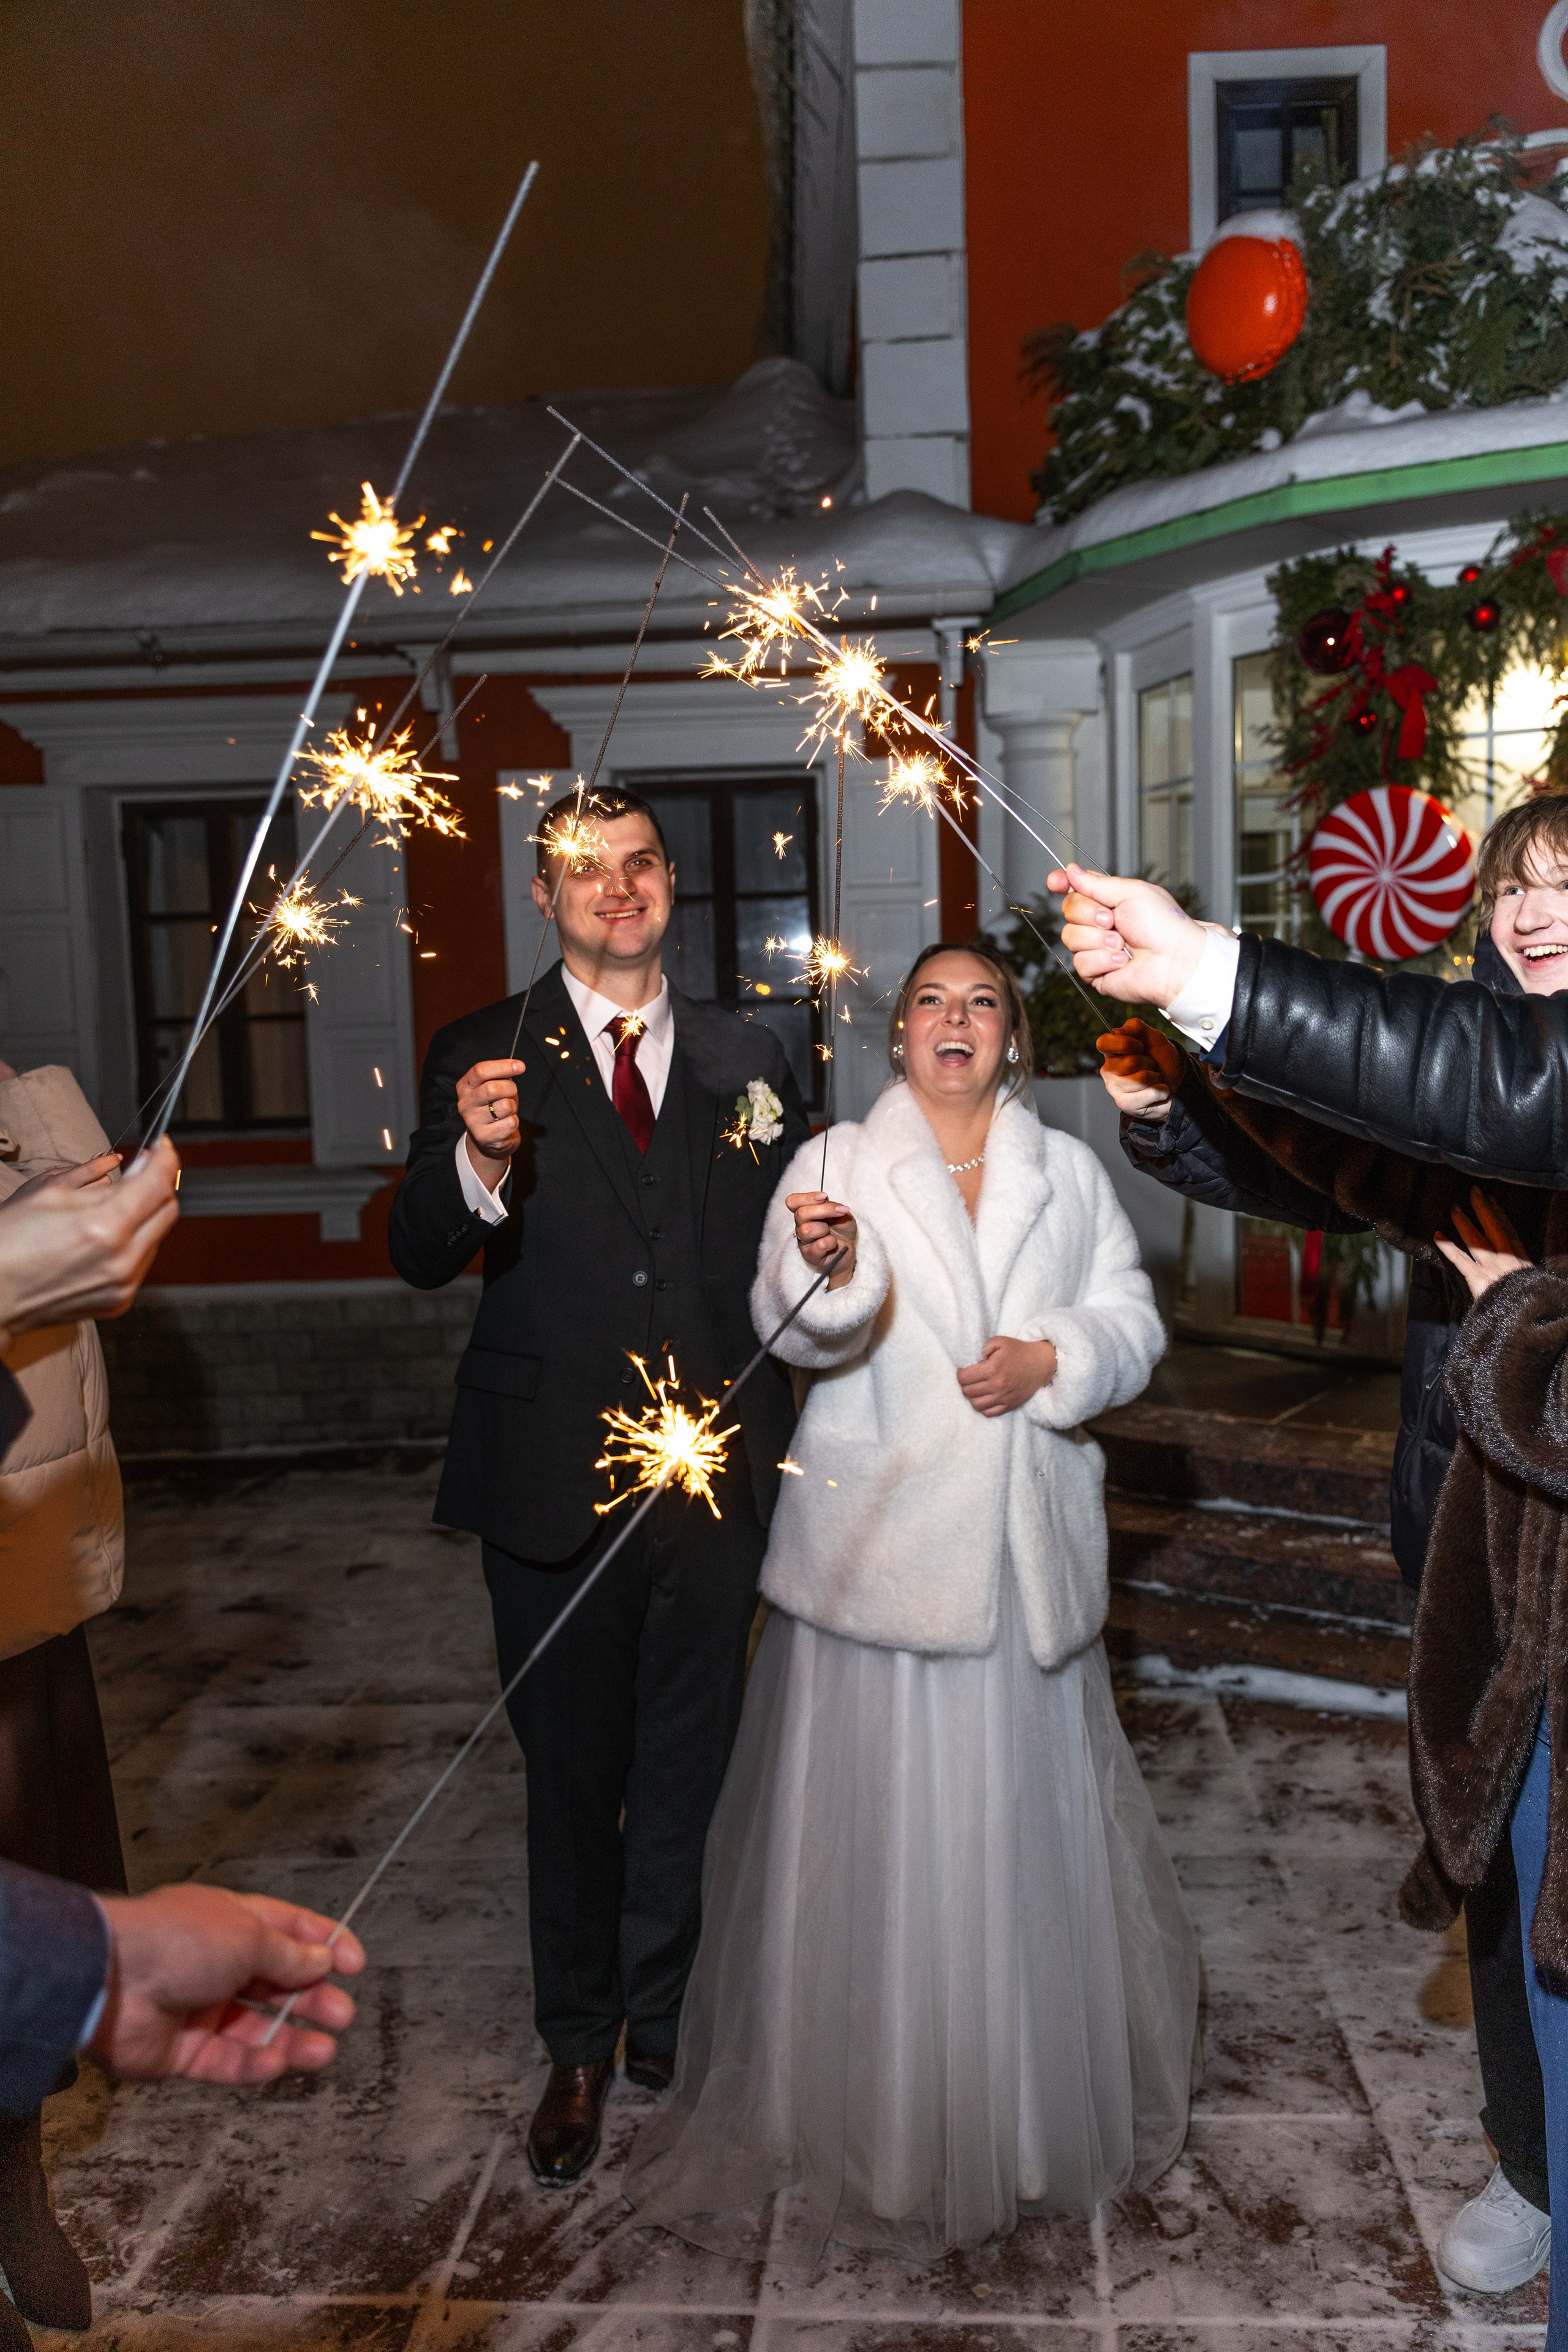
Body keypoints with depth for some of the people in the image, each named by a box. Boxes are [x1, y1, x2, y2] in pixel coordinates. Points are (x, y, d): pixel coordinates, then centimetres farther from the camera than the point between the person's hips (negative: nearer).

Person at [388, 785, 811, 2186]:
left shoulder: (749, 1061, 6)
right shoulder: (485, 1056, -2)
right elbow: (422, 1257, -11)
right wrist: (479, 1161, -31)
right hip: (552, 1481, -2)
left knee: (689, 1770, 17)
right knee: (572, 1778, 15)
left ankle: (666, 2019, 41)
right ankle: (579, 2048, 37)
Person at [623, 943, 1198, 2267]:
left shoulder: (1069, 1172, 10)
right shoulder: (837, 1165, 1)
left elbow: (1133, 1320, 9)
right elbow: (798, 1331, -13)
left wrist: (1052, 1359, -10)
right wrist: (826, 1271, -35)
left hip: (1025, 1549, 3)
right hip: (879, 1544, -2)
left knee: (1026, 1825, 12)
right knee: (876, 1832, 2)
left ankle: (1045, 2104, 33)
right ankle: (868, 2121, 20)